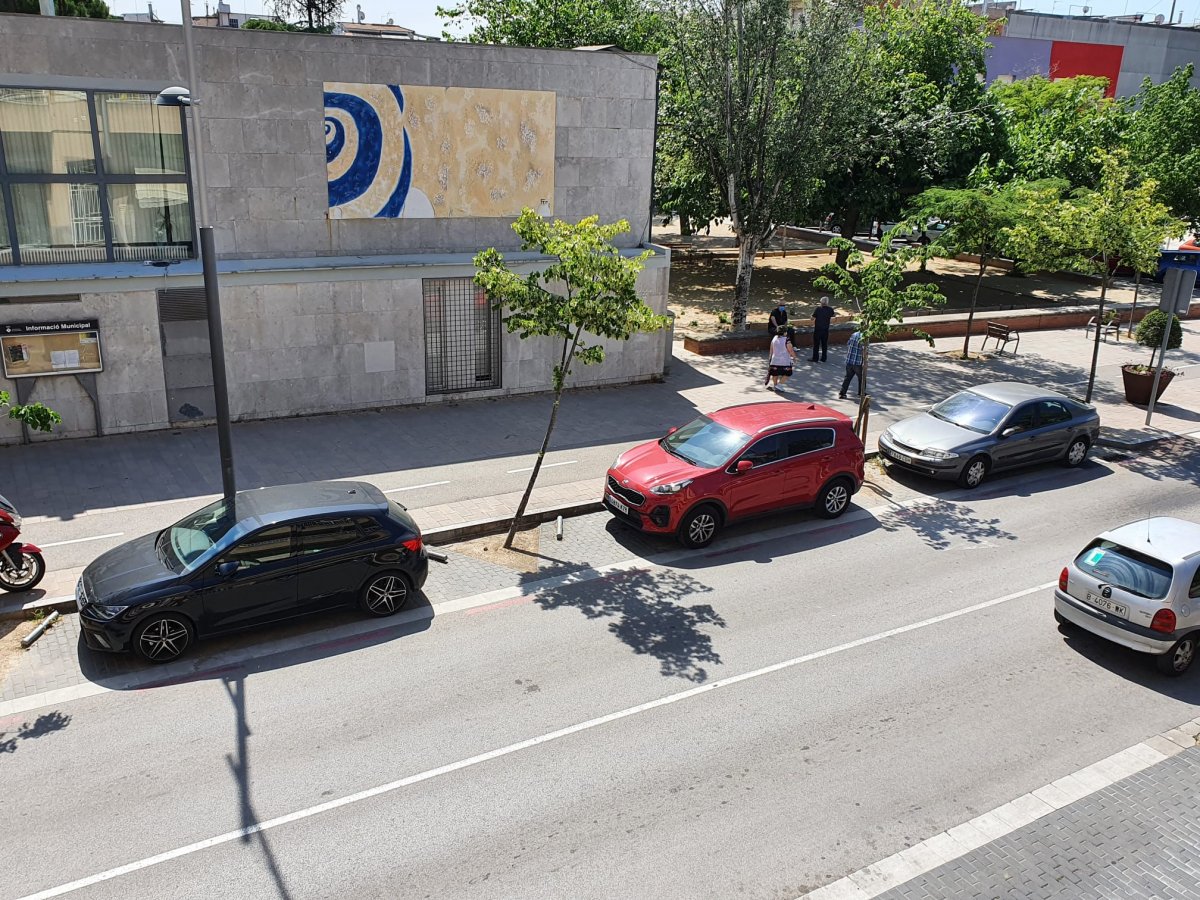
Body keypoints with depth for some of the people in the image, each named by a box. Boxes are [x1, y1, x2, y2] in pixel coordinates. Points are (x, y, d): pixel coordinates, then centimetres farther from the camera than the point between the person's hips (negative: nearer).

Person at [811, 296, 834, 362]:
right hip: (826, 329, 3)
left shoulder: (818, 309, -14)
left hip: (817, 329, -3)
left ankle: (815, 358, 6)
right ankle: (823, 358, 15)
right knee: (824, 344, 12)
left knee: (816, 344, 4)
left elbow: (813, 318, -11)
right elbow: (832, 316, 16)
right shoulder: (830, 309, -3)